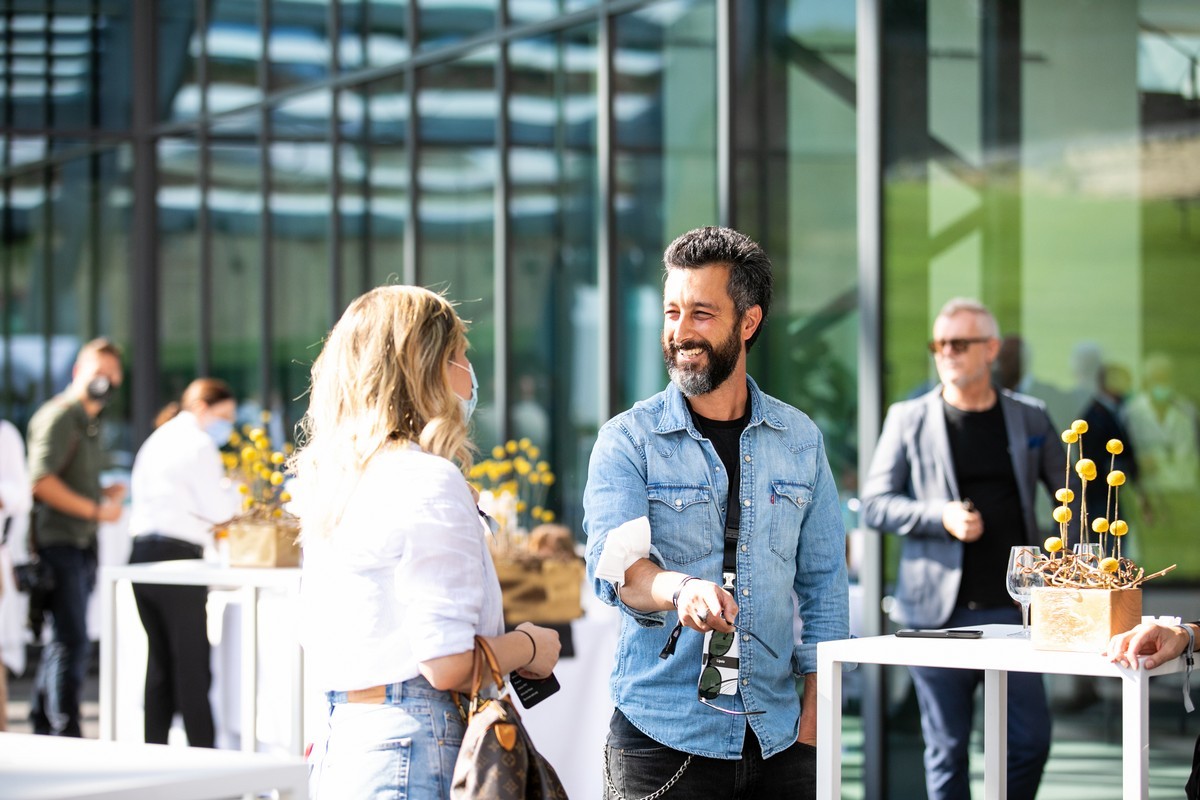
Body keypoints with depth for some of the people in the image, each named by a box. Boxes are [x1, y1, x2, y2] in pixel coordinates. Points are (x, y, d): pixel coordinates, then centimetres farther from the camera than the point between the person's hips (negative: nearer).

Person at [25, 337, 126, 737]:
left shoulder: (88, 423, 21)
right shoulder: (59, 415, -10)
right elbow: (41, 481, -20)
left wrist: (105, 494, 11)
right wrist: (95, 509, -19)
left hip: (80, 546, 10)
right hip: (58, 542, -10)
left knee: (66, 641, 14)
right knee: (73, 641, -12)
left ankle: (42, 725, 23)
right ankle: (65, 732, -9)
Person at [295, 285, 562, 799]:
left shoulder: (338, 481, 12)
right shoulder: (429, 480, -13)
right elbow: (448, 664, -18)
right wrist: (529, 648, 0)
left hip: (342, 742, 9)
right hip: (416, 749, -9)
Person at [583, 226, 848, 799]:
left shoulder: (800, 440, 7)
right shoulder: (628, 440, -3)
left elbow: (823, 585, 11)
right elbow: (613, 563, -18)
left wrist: (814, 713, 3)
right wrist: (680, 589, -39)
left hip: (776, 732, 3)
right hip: (662, 736, -2)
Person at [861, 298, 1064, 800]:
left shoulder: (1030, 418, 9)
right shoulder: (908, 419, 4)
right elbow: (874, 504, 0)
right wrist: (940, 516, -15)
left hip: (1011, 608, 2)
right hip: (939, 610, -1)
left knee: (1031, 740, -1)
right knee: (946, 749, 4)